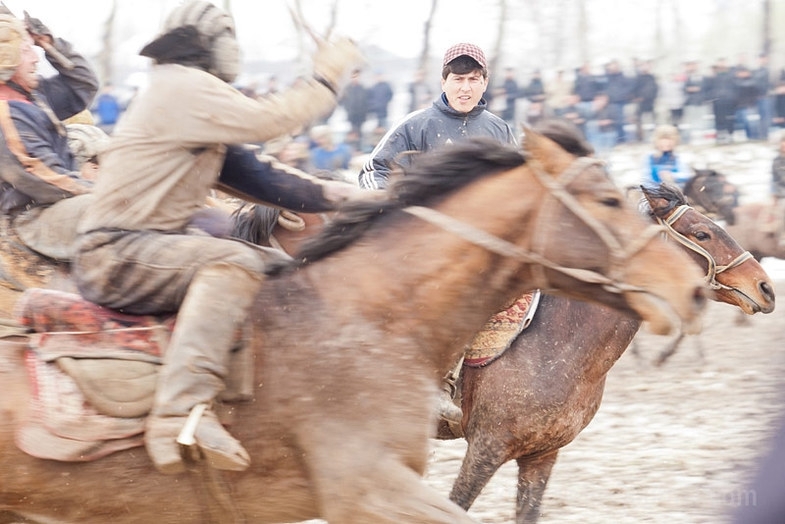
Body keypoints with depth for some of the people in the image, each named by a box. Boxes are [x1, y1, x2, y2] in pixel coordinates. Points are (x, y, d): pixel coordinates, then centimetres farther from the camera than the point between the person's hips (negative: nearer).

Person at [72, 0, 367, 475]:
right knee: (235, 263, -35)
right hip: (118, 254, -11)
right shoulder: (181, 87, -12)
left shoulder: (197, 96, 20)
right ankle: (180, 412, -49)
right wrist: (327, 79, -5)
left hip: (158, 243, 11)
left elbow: (251, 174, 19)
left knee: (277, 265, 14)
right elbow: (267, 121, -18)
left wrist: (330, 195, 11)